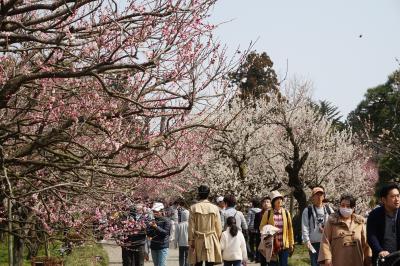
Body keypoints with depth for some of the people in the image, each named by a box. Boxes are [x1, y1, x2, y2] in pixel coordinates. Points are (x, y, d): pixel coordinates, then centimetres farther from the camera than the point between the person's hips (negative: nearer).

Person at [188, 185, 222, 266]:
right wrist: (218, 240, 11)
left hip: (198, 241, 0)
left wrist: (191, 241, 4)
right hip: (211, 241, 0)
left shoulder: (193, 208, -5)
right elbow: (218, 227, 0)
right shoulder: (214, 208, -4)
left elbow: (191, 227, -3)